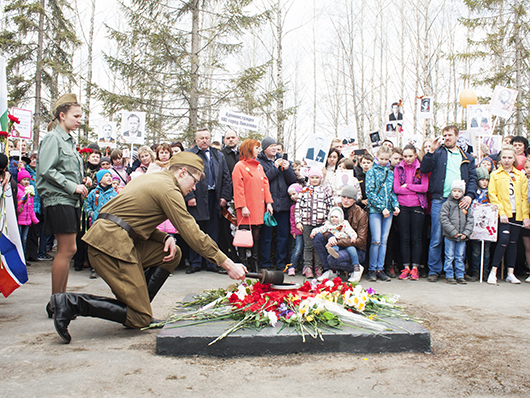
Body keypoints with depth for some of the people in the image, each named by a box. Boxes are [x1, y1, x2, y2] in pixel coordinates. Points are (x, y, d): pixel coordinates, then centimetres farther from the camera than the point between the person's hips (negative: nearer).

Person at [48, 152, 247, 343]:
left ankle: (140, 306, 8)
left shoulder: (150, 179, 21)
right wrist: (227, 263, -9)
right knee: (139, 318, -6)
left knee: (172, 253, 11)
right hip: (112, 245, -10)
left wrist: (166, 238, 5)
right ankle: (71, 303, -10)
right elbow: (191, 232, -12)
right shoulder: (168, 189, -10)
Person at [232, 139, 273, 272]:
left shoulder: (259, 166, 17)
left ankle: (255, 265, 17)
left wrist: (268, 202, 4)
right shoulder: (239, 166, -3)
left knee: (256, 235, 10)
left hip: (259, 209, 6)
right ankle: (243, 265, 5)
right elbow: (238, 189, -9)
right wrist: (242, 206, -16)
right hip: (247, 210, -6)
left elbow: (265, 184, 14)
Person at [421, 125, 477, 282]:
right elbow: (424, 169, 0)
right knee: (436, 238, -4)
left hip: (460, 201, 2)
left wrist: (469, 195, -4)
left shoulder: (467, 158, 19)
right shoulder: (438, 153, 12)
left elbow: (473, 178, 12)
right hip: (440, 200, -2)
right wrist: (431, 151, -9)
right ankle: (434, 270, 4)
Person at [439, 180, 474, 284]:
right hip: (449, 236, -3)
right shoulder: (447, 204, -3)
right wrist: (453, 232, -15)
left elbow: (470, 220, 8)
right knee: (450, 257, 2)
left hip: (462, 237, 3)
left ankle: (460, 276, 19)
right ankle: (449, 276, 11)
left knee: (460, 257, 11)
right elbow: (444, 219, -10)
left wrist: (466, 233, -5)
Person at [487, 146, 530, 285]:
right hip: (503, 213, -3)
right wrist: (501, 212, -12)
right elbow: (492, 195, -3)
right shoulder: (495, 175, 4)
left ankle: (510, 273, 12)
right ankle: (493, 272, -11)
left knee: (513, 242, 6)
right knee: (504, 240, -17)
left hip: (517, 214, 4)